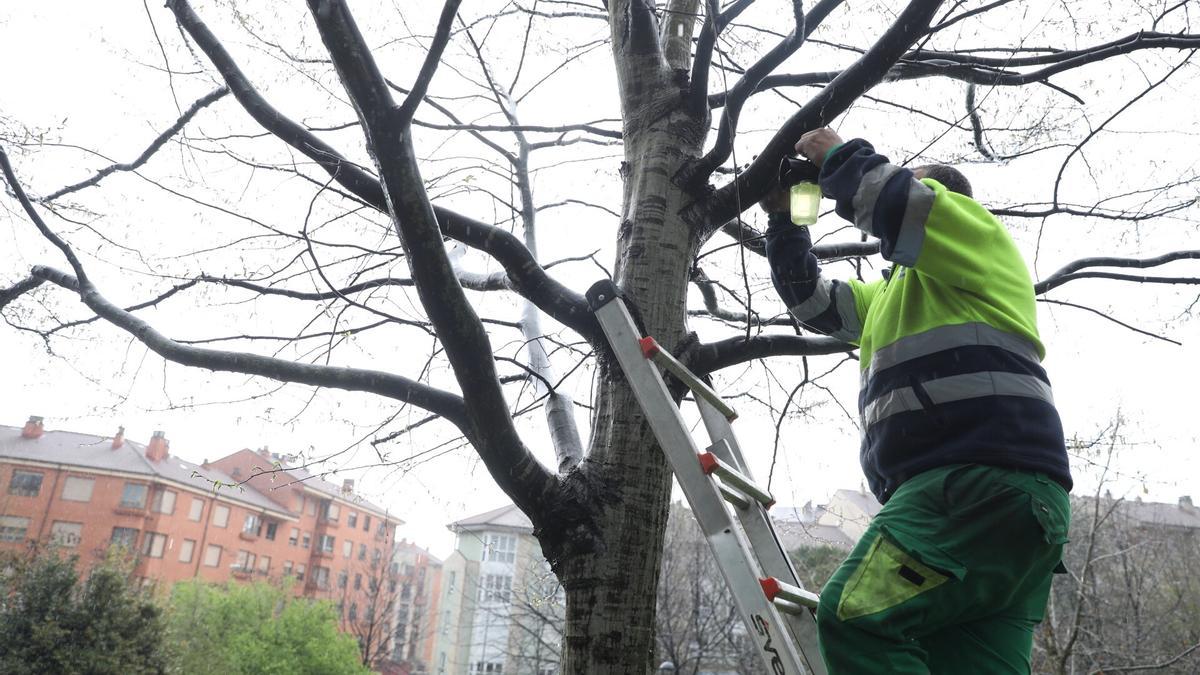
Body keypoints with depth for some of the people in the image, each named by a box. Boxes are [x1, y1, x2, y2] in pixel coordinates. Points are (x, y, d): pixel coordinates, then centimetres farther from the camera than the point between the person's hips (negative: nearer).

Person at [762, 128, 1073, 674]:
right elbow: (810, 299, 39)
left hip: (982, 483, -9)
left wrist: (837, 155, 9)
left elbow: (897, 204, -9)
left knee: (855, 615, -23)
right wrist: (784, 218, 29)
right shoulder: (893, 294, 38)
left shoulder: (974, 229, 12)